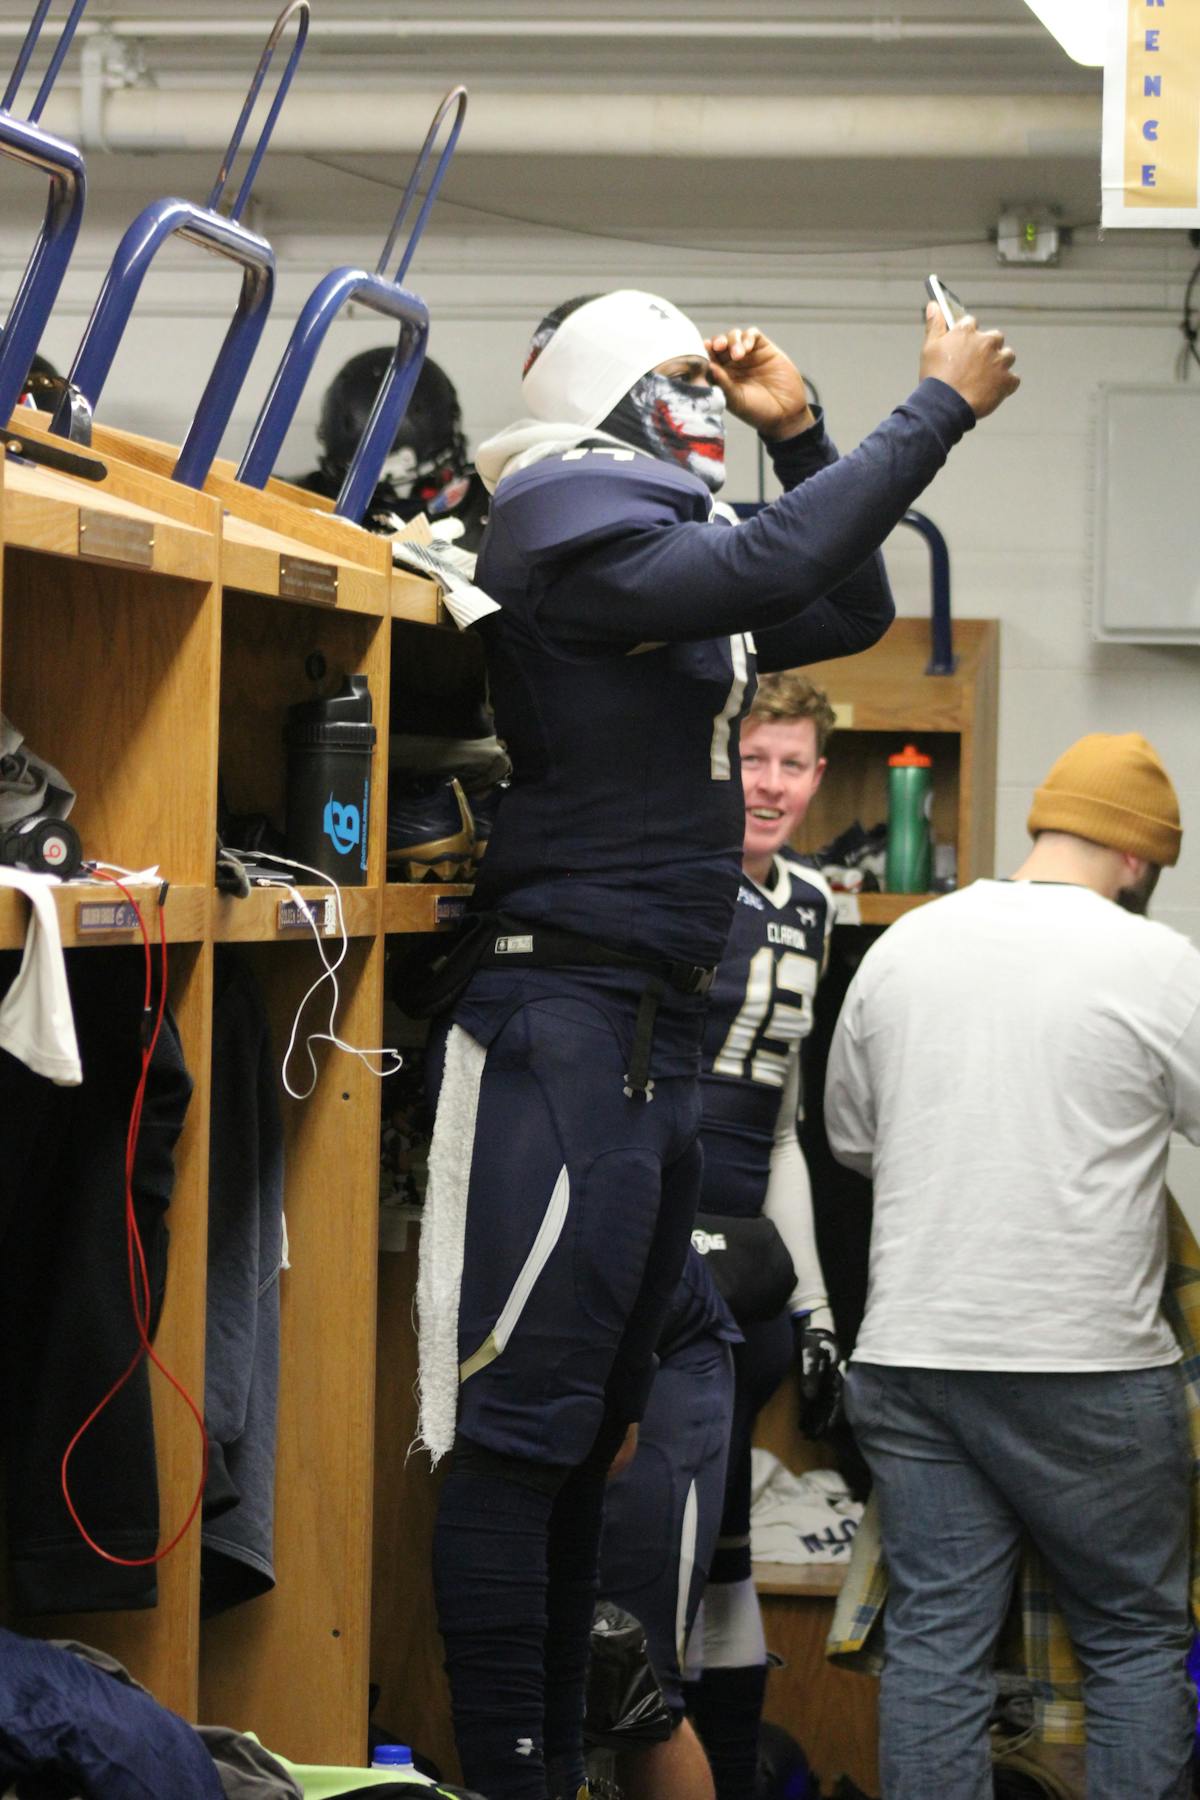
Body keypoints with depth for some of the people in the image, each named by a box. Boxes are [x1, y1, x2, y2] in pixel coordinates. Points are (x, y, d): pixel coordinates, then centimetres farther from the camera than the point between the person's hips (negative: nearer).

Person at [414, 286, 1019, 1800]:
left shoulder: (672, 566, 20)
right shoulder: (570, 535, -8)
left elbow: (850, 610, 31)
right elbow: (775, 565, -21)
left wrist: (796, 437, 19)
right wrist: (940, 407, -13)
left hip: (655, 1032, 10)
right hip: (563, 1014, -10)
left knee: (595, 1421, 12)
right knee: (523, 1428, -9)